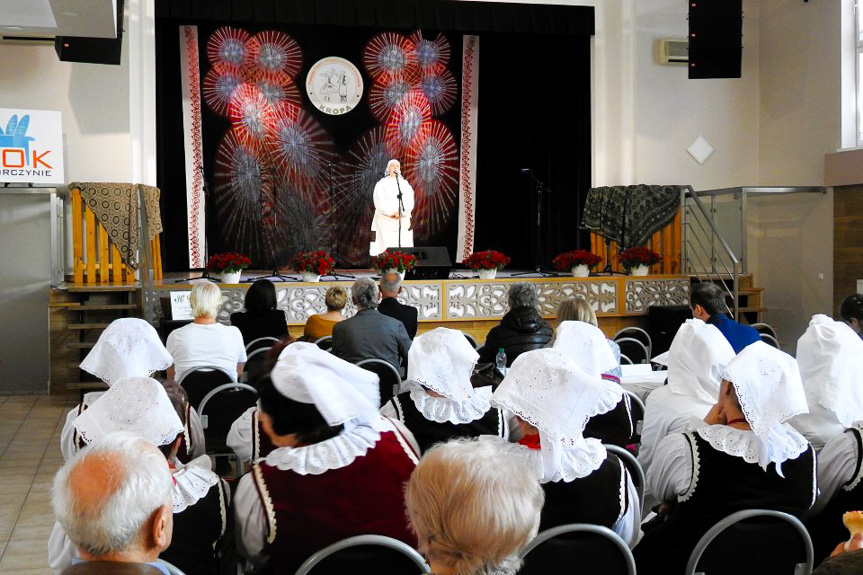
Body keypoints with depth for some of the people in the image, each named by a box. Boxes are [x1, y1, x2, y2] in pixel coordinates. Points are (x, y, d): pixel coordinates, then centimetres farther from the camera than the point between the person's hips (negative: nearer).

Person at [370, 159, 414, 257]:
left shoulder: (405, 184, 14)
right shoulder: (381, 184, 7)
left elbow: (410, 202, 1)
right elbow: (379, 203, -6)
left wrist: (401, 213, -18)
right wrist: (391, 213, -20)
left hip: (403, 224, 3)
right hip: (385, 223, -2)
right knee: (387, 251, -10)